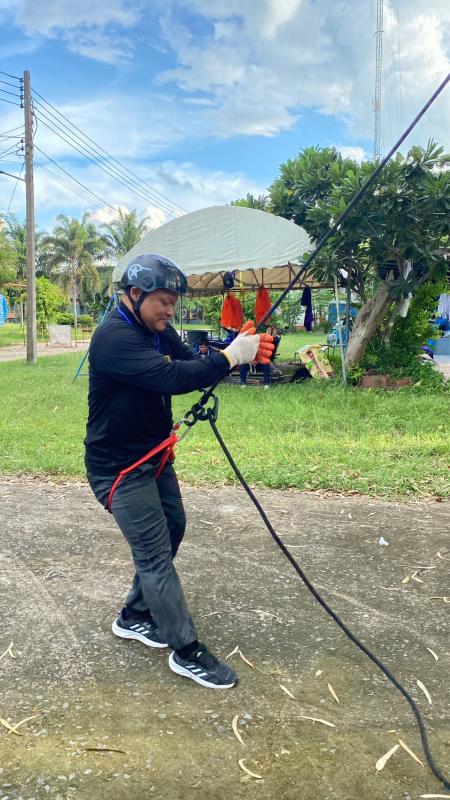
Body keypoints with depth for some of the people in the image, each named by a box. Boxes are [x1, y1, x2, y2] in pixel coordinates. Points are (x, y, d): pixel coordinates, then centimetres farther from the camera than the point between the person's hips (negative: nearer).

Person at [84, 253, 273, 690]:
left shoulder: (158, 330, 4)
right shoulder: (114, 337, -25)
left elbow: (193, 364, -1)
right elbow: (173, 378, -36)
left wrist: (240, 351, -17)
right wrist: (230, 357, -30)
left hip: (153, 457, 10)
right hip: (119, 468, -9)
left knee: (170, 531, 18)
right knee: (155, 555, -3)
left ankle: (134, 617, 36)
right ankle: (187, 652, 10)